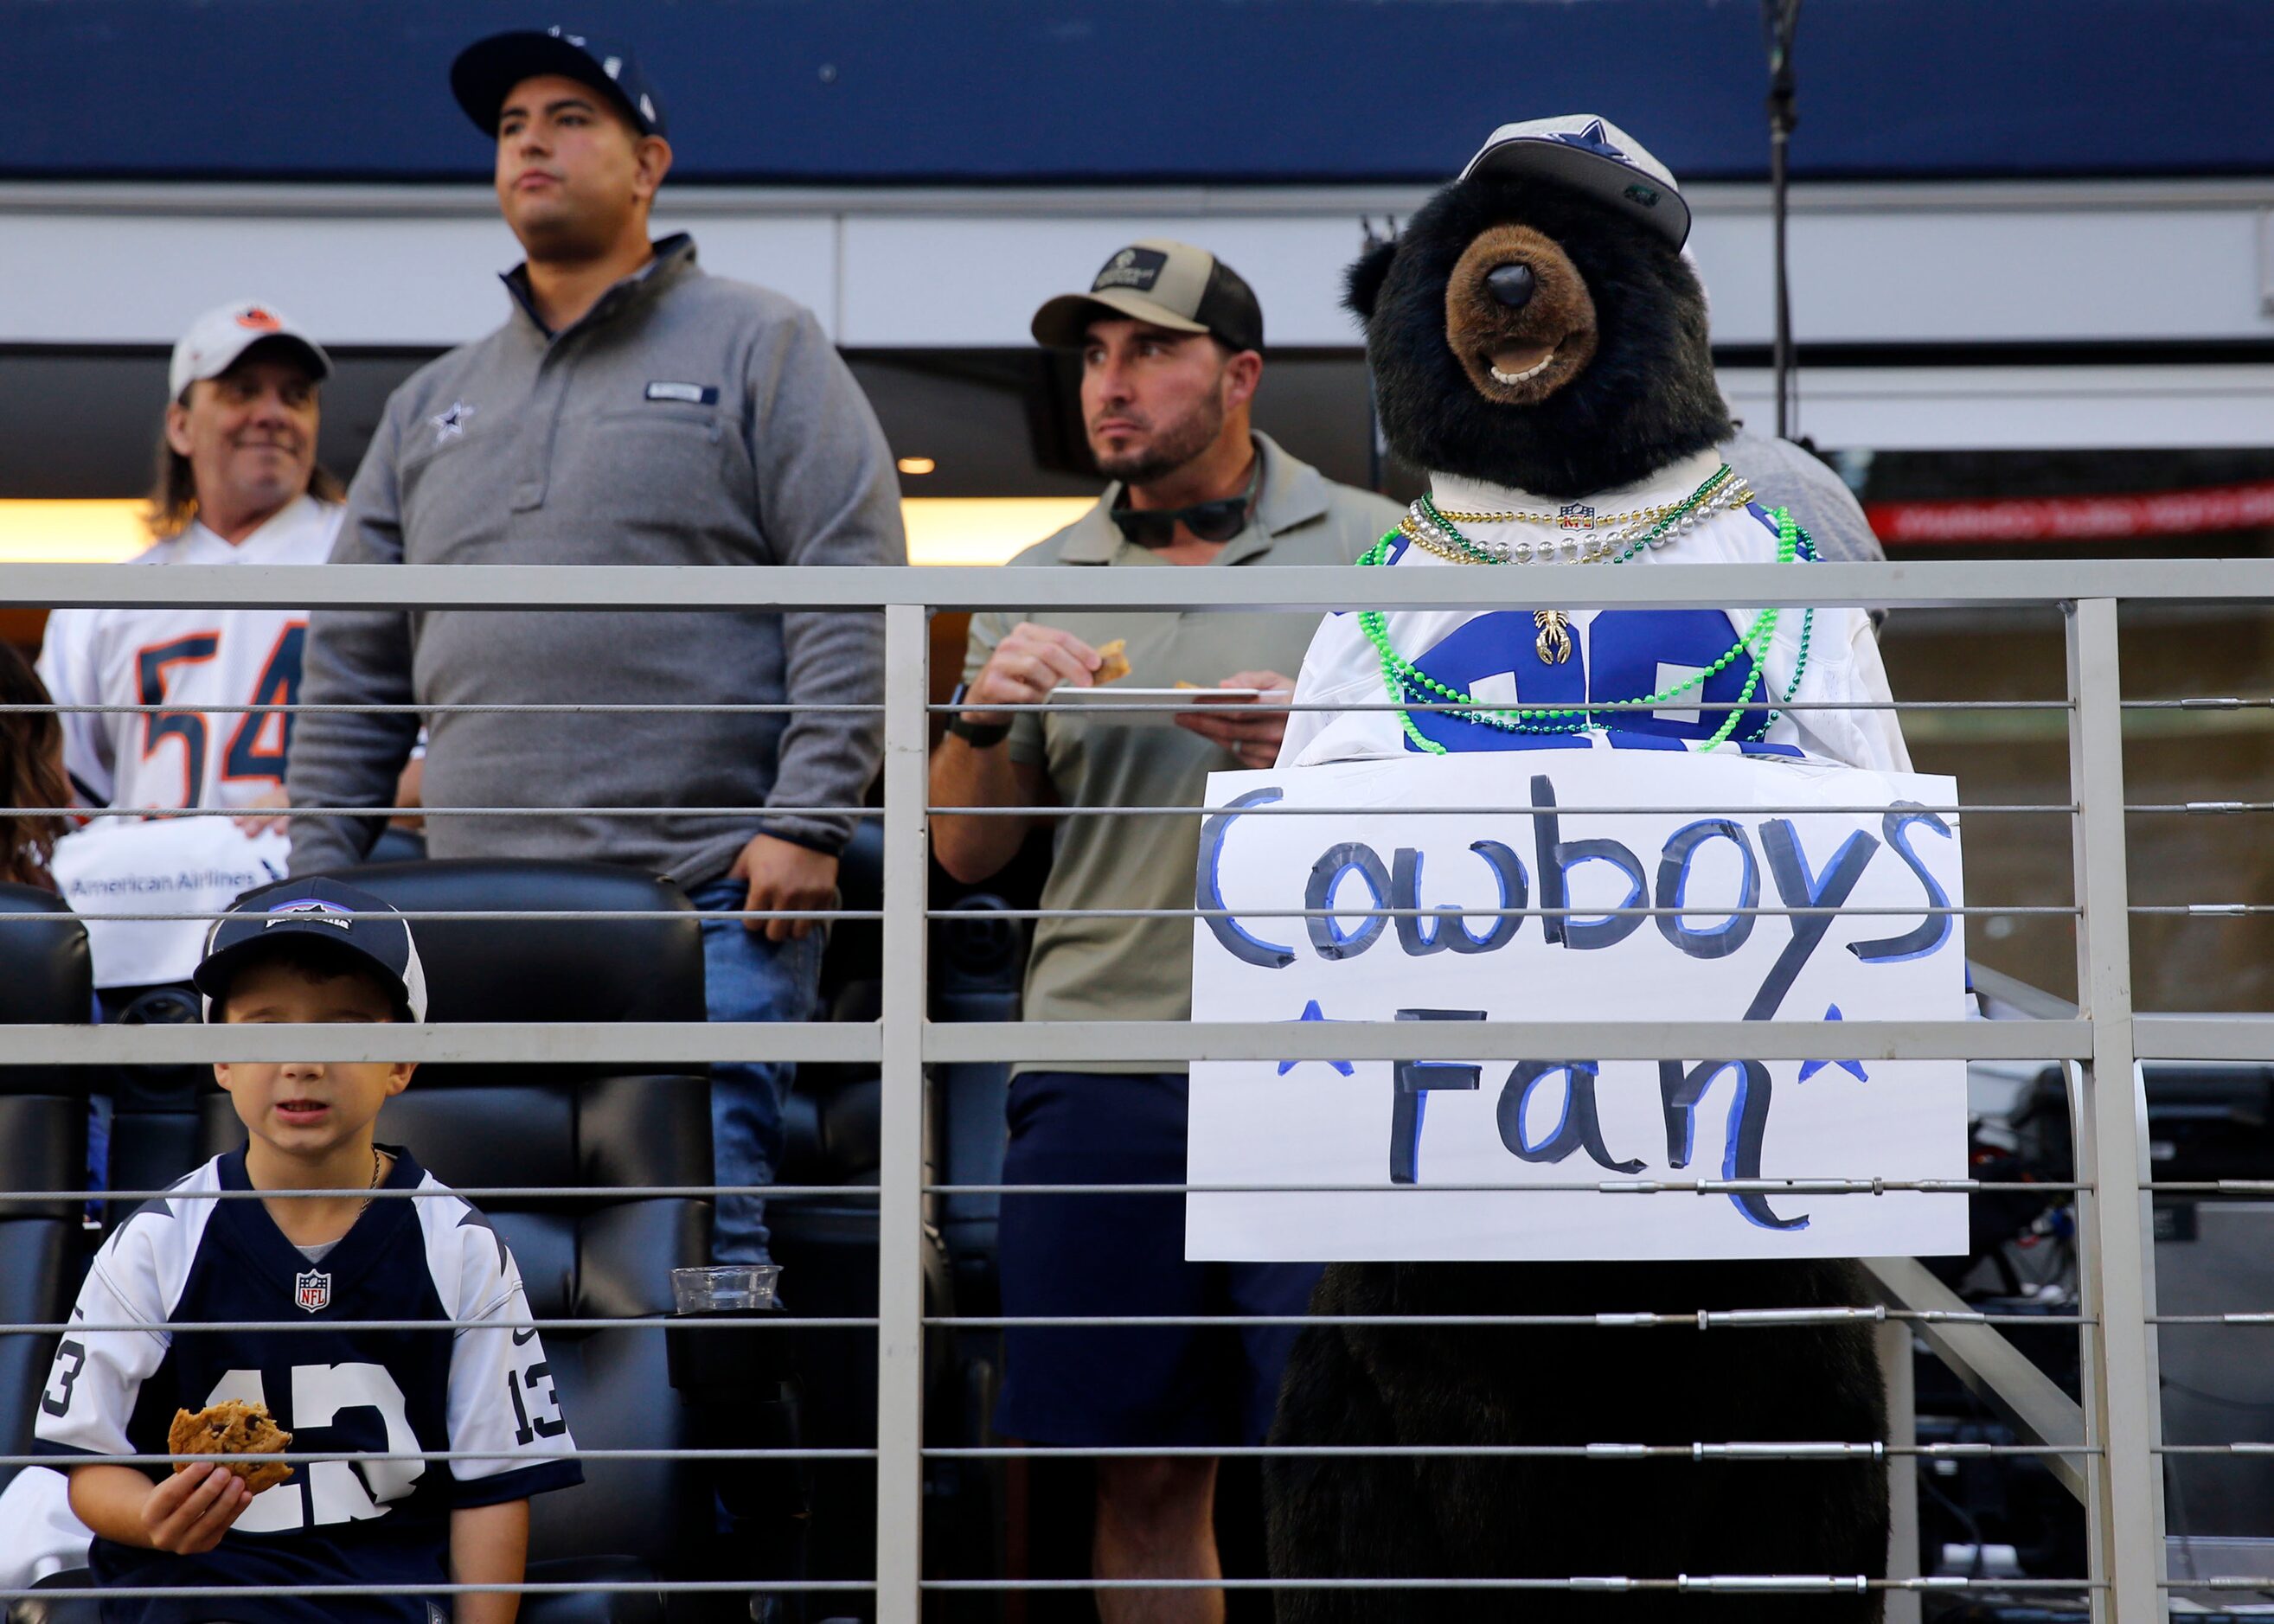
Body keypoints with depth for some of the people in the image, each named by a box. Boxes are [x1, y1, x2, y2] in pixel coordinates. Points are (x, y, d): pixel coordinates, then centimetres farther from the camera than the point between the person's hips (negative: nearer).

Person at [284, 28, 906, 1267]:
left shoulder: (761, 349, 5)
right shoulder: (430, 406, 21)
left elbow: (852, 596, -4)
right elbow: (351, 663, 21)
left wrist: (807, 823, -13)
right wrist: (320, 878, 12)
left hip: (706, 905, -5)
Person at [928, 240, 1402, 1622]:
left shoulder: (1376, 554, 6)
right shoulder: (1042, 585, 15)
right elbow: (967, 854, 14)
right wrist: (985, 718, -5)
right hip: (1098, 1076, 3)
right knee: (1143, 1479, 5)